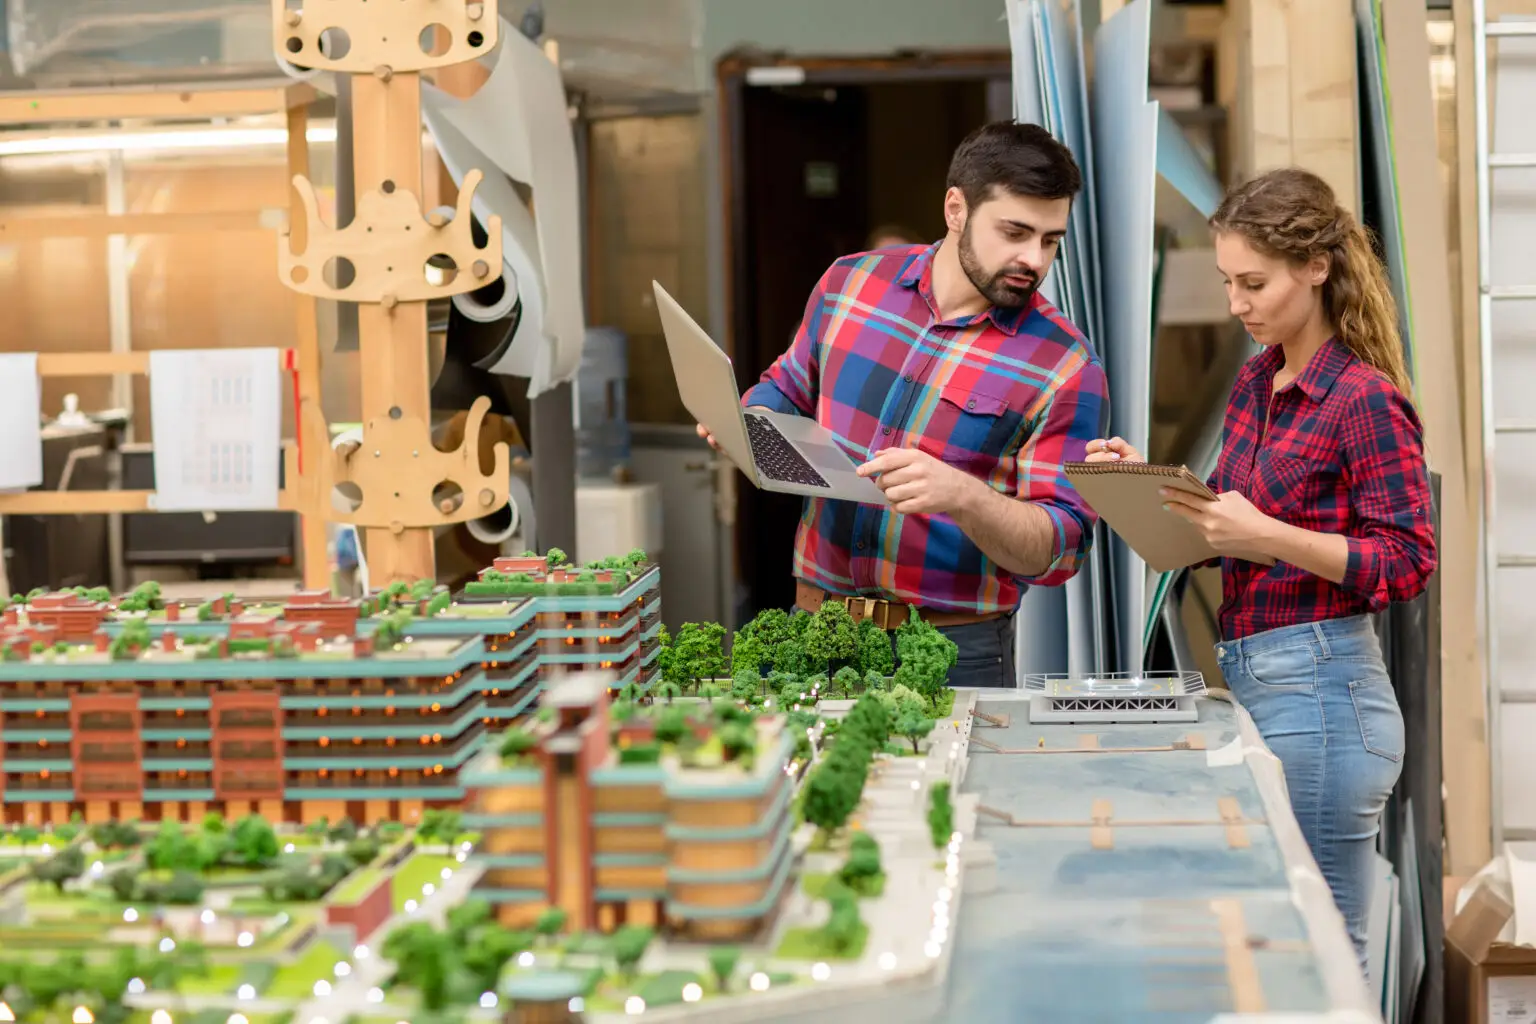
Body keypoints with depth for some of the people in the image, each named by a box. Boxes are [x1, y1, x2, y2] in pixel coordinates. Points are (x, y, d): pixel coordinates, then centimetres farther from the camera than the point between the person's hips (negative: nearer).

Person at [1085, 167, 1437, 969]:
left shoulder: (1367, 400, -12)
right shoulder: (1257, 381, 12)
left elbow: (1407, 563, -14)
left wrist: (1268, 537, -23)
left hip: (1317, 691, -8)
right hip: (1247, 676, 8)